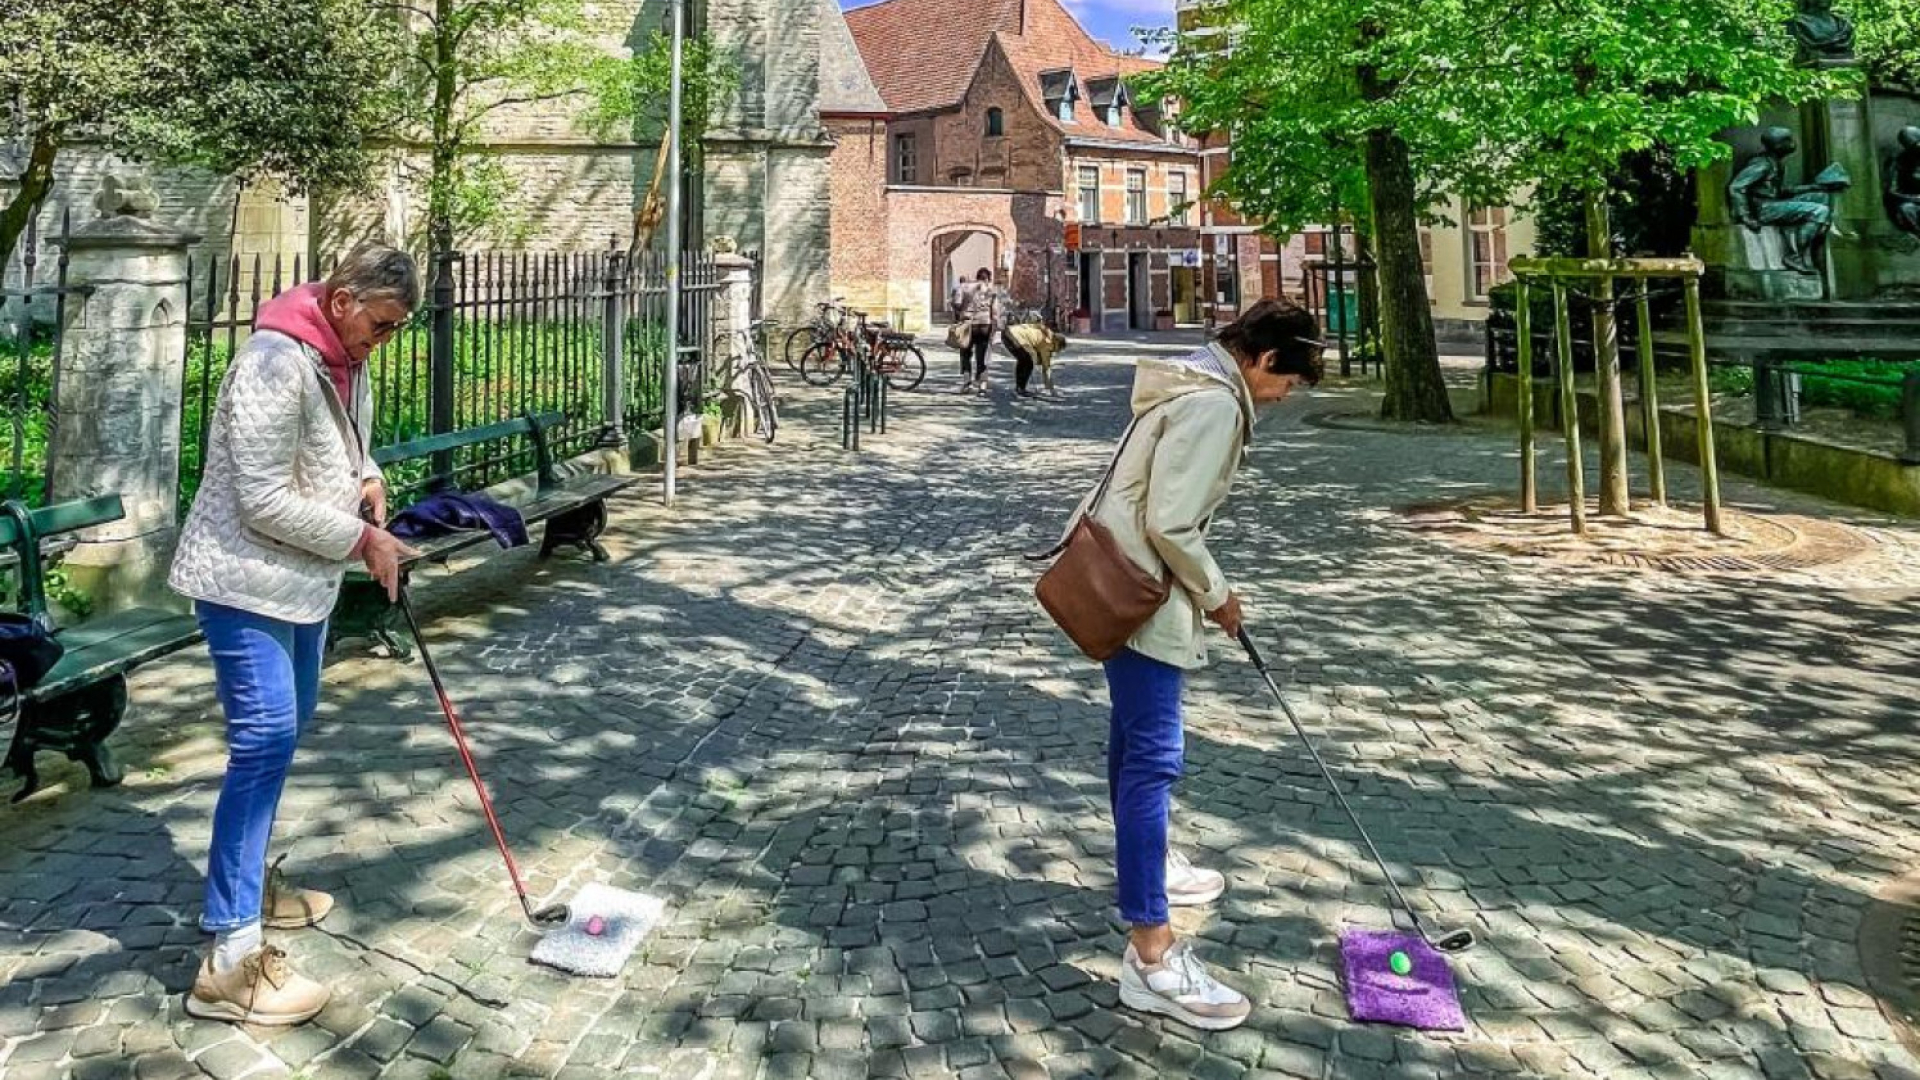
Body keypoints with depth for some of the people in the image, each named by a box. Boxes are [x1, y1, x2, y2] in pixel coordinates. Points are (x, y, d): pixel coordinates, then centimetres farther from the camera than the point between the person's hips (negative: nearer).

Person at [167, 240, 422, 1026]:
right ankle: (230, 957, -11)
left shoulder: (347, 360, 7)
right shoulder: (276, 363, -23)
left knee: (286, 724, 18)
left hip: (303, 577, 10)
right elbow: (265, 502, -25)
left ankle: (249, 882, 36)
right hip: (244, 576, -10)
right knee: (265, 737, -15)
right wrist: (362, 539, -18)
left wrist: (367, 480, 1)